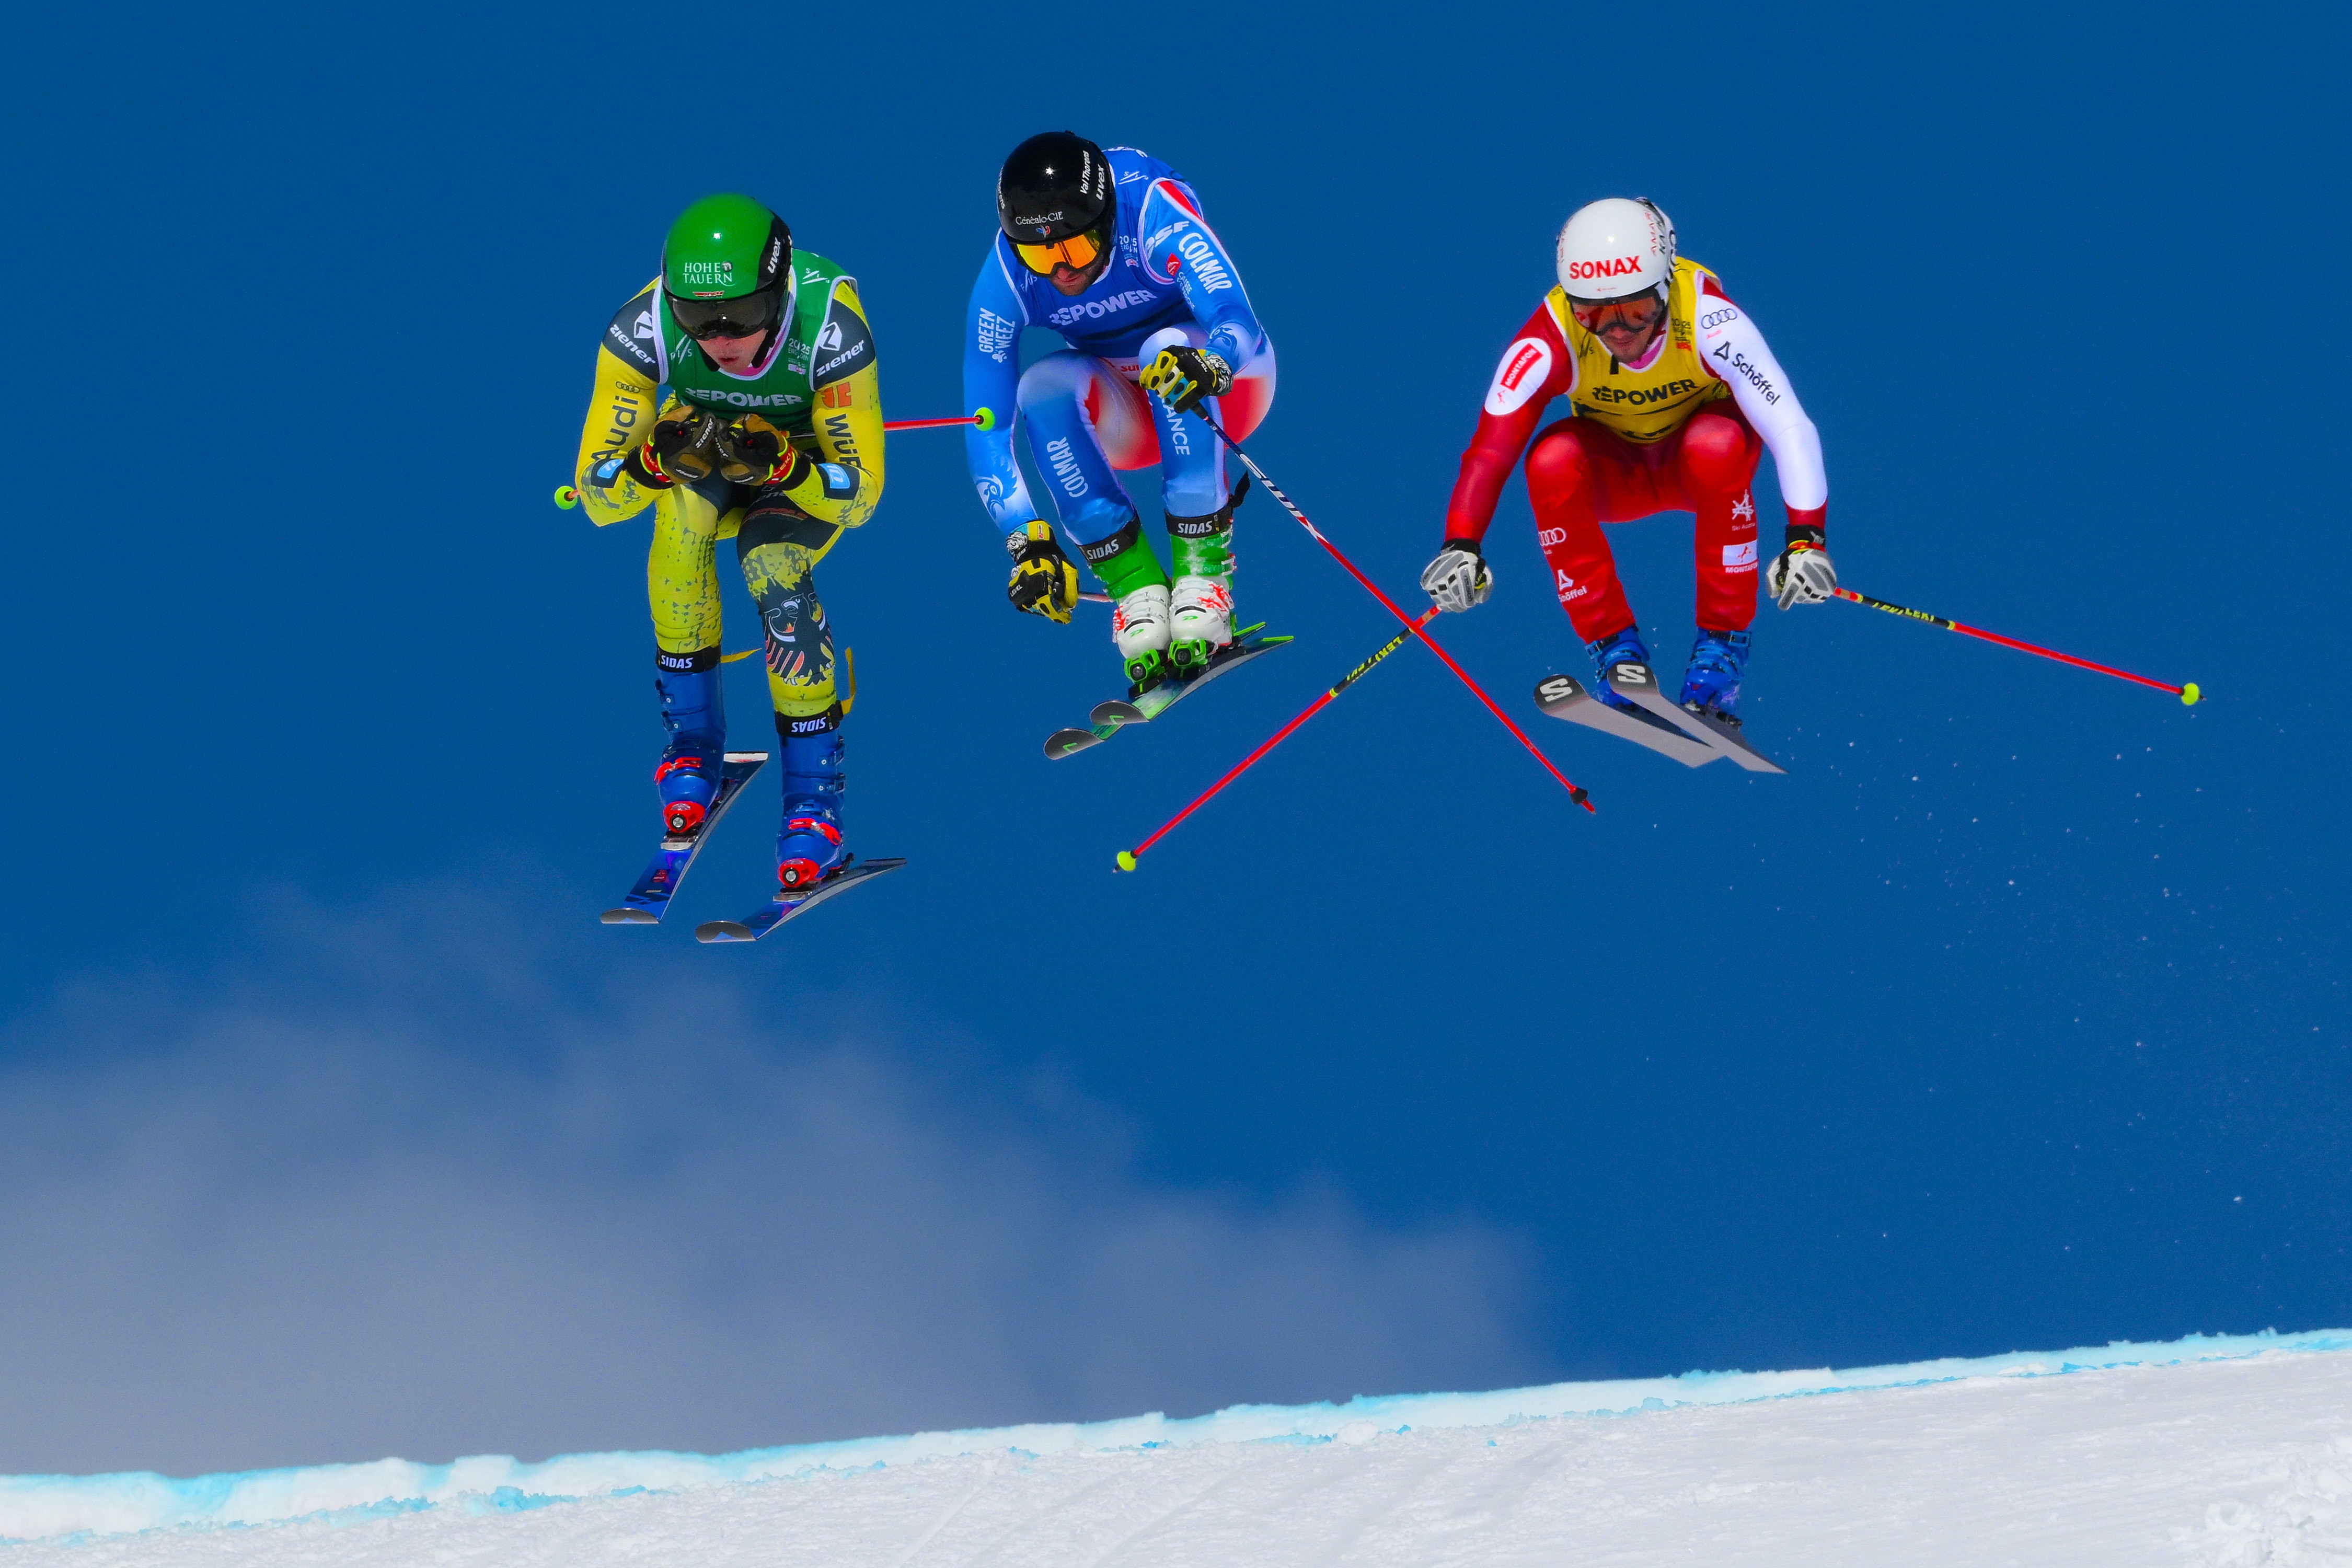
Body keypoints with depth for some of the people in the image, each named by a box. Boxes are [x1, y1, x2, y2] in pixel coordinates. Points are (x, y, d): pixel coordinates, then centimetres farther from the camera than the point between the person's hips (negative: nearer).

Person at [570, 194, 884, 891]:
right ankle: (694, 742, -17)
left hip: (811, 457, -1)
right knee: (683, 508, -33)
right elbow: (597, 495, -27)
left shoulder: (830, 331, -37)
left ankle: (815, 799, -17)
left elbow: (861, 494, -28)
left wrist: (781, 465, -49)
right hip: (701, 440, 1)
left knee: (774, 567, -31)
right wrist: (654, 463, -49)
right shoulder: (642, 331, -33)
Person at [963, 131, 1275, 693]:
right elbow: (987, 429, -24)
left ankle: (1203, 571, -31)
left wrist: (1209, 366, -66)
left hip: (1231, 385, -3)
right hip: (1123, 420, 3)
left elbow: (1236, 318, -43)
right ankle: (1137, 591, -26)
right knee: (1042, 387, -29)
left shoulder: (1153, 212, -30)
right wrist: (1028, 542, -35)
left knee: (1170, 349, -35)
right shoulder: (1005, 278, -22)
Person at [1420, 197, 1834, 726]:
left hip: (1701, 467, -1)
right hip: (1616, 473, 1)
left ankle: (1723, 641, -22)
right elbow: (1491, 446, -33)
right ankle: (1615, 645, -19)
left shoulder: (1707, 318, -32)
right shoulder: (1551, 339, -28)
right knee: (1551, 461, -32)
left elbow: (1789, 428, -37)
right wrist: (1460, 546, -48)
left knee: (1717, 444, -36)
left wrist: (1806, 538, -48)